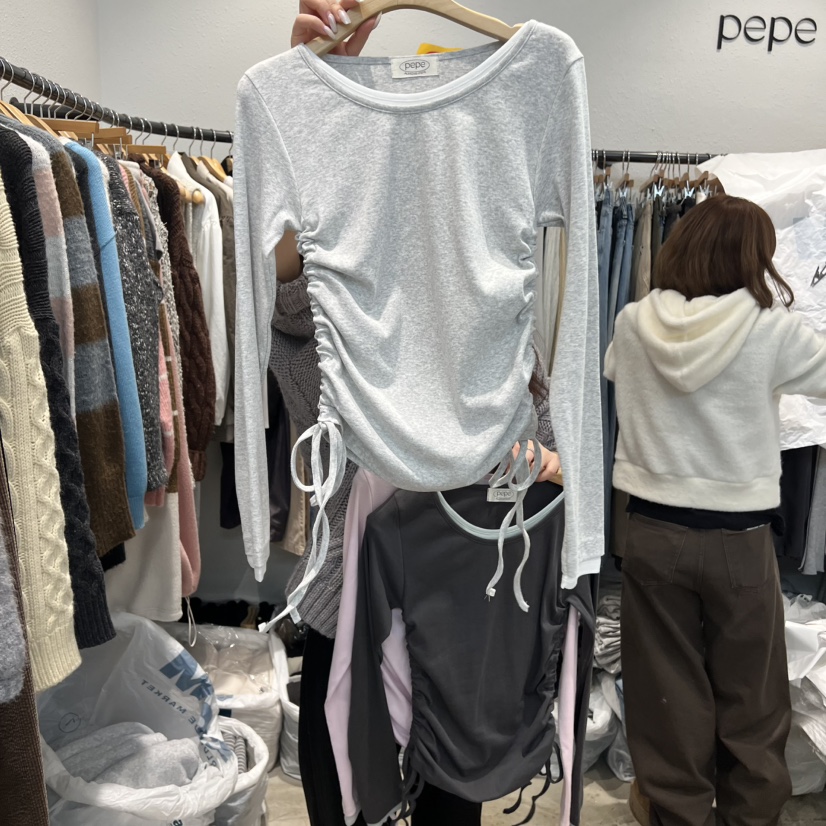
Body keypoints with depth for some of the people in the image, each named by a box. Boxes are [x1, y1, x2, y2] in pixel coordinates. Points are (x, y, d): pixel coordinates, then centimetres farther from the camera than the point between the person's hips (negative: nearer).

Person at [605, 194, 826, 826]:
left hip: (655, 531, 2)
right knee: (751, 694, 19)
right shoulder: (772, 328, -13)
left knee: (668, 686, 16)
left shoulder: (634, 324, -6)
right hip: (740, 537, -1)